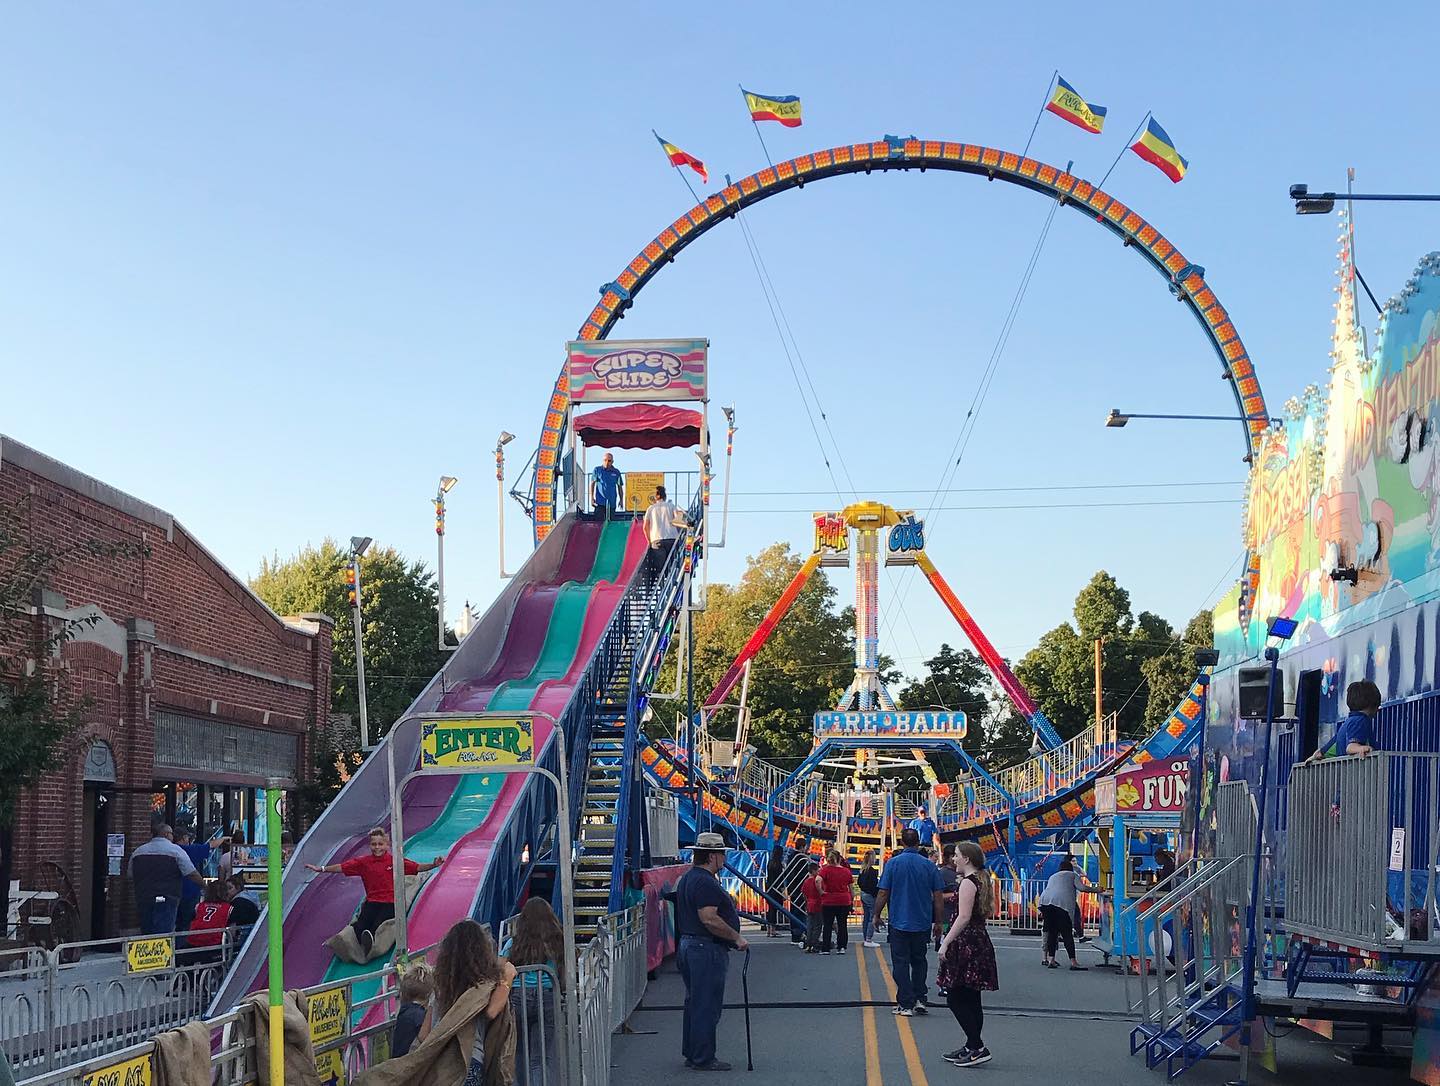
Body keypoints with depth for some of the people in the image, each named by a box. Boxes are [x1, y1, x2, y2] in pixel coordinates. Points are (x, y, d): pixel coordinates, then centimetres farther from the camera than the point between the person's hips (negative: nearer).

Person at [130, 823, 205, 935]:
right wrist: (205, 886, 9)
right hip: (166, 901, -5)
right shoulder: (175, 850, -3)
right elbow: (192, 874, -6)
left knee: (146, 936, 11)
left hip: (143, 900, 5)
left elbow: (131, 879, 21)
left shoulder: (138, 852, 13)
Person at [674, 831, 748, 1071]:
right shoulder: (705, 882, -19)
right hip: (707, 949, -11)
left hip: (688, 944, 11)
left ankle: (692, 1054, 23)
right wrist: (737, 937, -16)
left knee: (695, 1003, 16)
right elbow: (709, 919, -25)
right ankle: (703, 1058, -2)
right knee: (707, 1006, -5)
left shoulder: (687, 878, 16)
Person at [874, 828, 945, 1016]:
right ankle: (920, 999, 12)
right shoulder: (929, 866, -1)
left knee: (901, 962, 4)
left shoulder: (893, 864, -7)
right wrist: (938, 921, 11)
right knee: (919, 961, 18)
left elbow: (883, 894, -6)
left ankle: (905, 1004, 1)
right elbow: (939, 896, 1)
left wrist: (876, 916, 7)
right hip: (923, 923, 2)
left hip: (899, 923, -2)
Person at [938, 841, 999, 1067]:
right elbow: (990, 910, 24)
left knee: (956, 998, -7)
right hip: (980, 941, 10)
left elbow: (964, 917, -21)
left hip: (967, 943, -10)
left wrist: (946, 943, -21)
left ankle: (977, 1048, -10)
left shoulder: (968, 882, -14)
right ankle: (972, 1046, 18)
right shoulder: (982, 880, 14)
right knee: (970, 1000, 14)